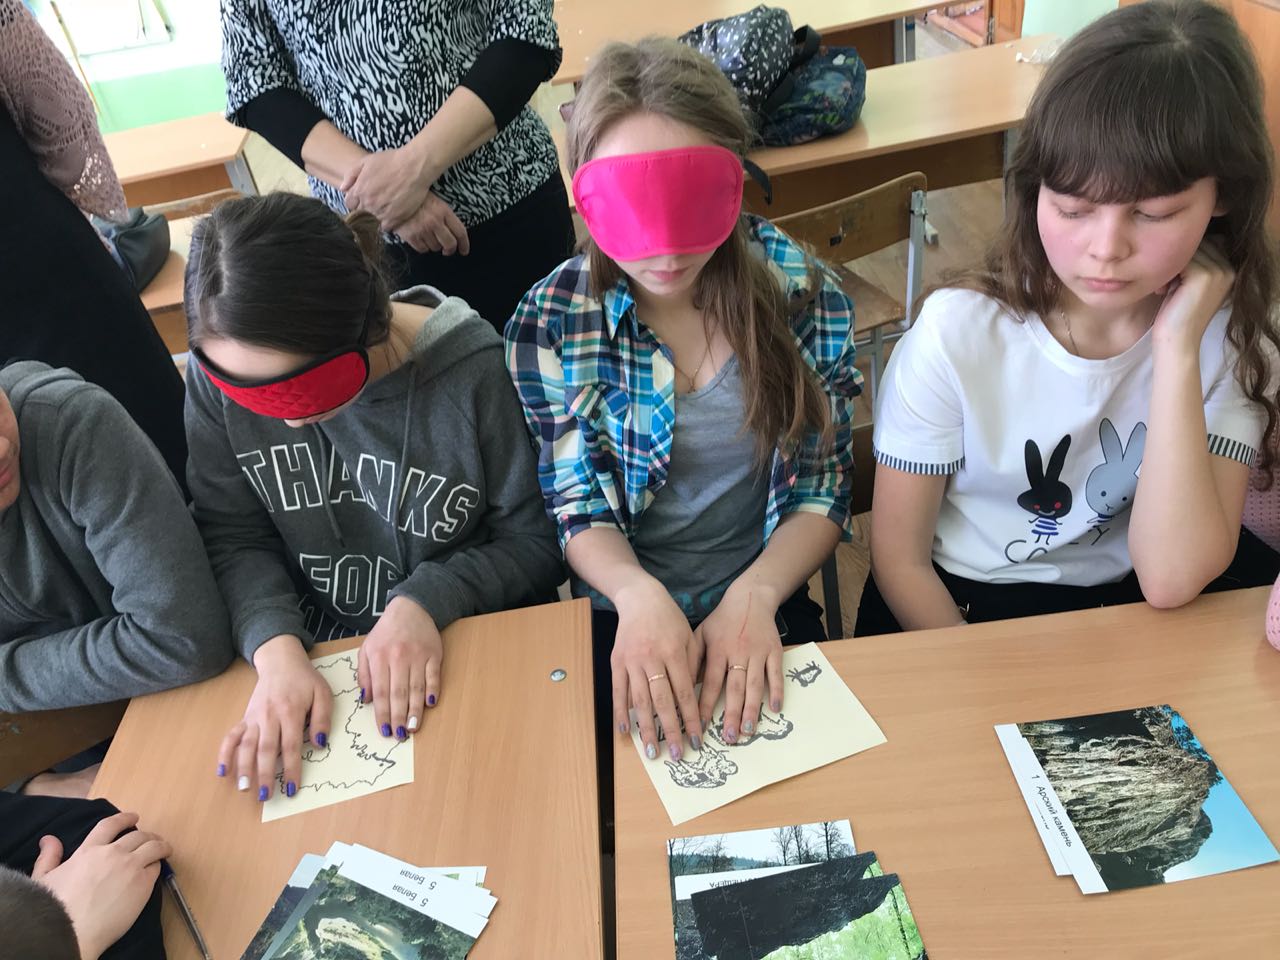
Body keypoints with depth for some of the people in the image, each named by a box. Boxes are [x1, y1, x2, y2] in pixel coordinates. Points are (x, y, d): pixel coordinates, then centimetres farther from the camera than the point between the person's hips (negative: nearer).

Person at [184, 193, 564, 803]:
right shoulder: (220, 373, -12)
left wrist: (424, 601, -24)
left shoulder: (472, 372, -22)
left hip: (465, 657, -3)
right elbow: (235, 539, -6)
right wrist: (276, 650, -23)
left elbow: (533, 542, -10)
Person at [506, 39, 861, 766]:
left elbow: (822, 490, -3)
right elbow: (577, 506, -7)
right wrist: (639, 595, -27)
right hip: (618, 616, 0)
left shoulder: (802, 295, -8)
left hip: (765, 608, 1)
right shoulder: (551, 322, -9)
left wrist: (754, 594, -21)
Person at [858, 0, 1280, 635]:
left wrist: (1177, 349, -25)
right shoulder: (956, 335, -18)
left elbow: (1169, 580, -22)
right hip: (961, 606, -3)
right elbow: (900, 560, -11)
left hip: (1132, 598, 4)